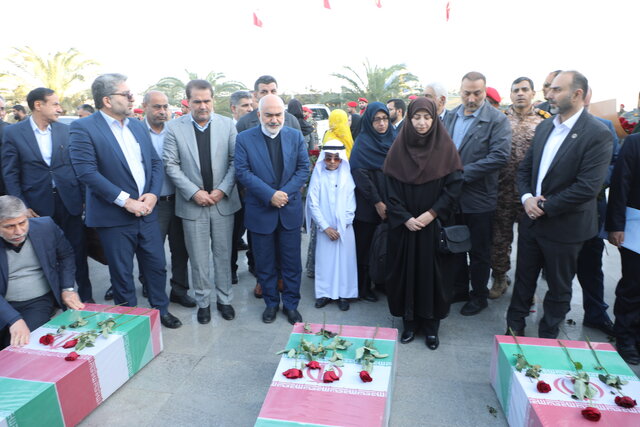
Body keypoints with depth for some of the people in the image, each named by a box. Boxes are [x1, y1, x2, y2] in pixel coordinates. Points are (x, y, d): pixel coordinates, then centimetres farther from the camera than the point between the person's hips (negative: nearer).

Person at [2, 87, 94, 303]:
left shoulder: (66, 130, 5)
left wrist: (83, 197, 1)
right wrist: (22, 206, -7)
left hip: (70, 201, 1)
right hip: (38, 205, -1)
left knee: (78, 251, 7)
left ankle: (85, 295, 21)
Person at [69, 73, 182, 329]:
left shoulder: (138, 126, 10)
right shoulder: (83, 129, -10)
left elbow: (155, 162, 9)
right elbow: (86, 172, -18)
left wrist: (153, 193, -8)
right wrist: (126, 201, -19)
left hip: (146, 211, 5)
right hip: (114, 216, -5)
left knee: (157, 265, 13)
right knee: (122, 273, 9)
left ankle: (161, 310, 33)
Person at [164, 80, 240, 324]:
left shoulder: (227, 125, 0)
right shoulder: (174, 128, -2)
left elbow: (236, 160, 0)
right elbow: (171, 165, -3)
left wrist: (223, 189, -10)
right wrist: (194, 192, -12)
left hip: (223, 201, 1)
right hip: (192, 203, -1)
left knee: (223, 254, 12)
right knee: (198, 258, 9)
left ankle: (224, 299, 28)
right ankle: (203, 302, 26)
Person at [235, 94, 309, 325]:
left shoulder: (295, 136, 3)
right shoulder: (244, 138, -3)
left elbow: (303, 169, 0)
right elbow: (243, 172, -10)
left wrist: (286, 193, -14)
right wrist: (270, 195, -18)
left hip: (290, 210, 1)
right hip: (260, 211, -1)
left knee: (291, 262, 9)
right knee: (265, 263, 11)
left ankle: (291, 304, 26)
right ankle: (271, 303, 29)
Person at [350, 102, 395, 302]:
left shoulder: (392, 140, 10)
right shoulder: (362, 143, -7)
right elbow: (360, 175, -13)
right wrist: (377, 202, -15)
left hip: (389, 204, 5)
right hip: (368, 205, -5)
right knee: (366, 246, 3)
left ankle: (383, 281, 25)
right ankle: (363, 287, 15)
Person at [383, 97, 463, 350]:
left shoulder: (445, 148, -2)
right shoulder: (398, 149, 0)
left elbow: (454, 185, -5)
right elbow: (391, 189, -1)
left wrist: (432, 213, -13)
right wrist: (405, 218, -11)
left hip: (435, 225, -1)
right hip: (404, 225, 1)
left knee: (433, 272, 6)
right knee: (406, 270, 7)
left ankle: (432, 324, 22)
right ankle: (409, 321, 23)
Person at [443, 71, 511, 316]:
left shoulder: (497, 120, -9)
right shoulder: (450, 116, 7)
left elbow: (500, 156, -20)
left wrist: (462, 173, -21)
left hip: (478, 197, -5)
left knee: (479, 251, 9)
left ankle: (479, 296, 27)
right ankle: (460, 289, 34)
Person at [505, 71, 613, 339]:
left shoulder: (598, 134, -16)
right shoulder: (544, 127, 5)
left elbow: (588, 186, -22)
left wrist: (545, 207, -18)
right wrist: (527, 198, -9)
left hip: (564, 227, -5)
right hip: (532, 219, 6)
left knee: (558, 287, 13)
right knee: (523, 277, 18)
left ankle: (547, 337, 32)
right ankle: (515, 325, 37)